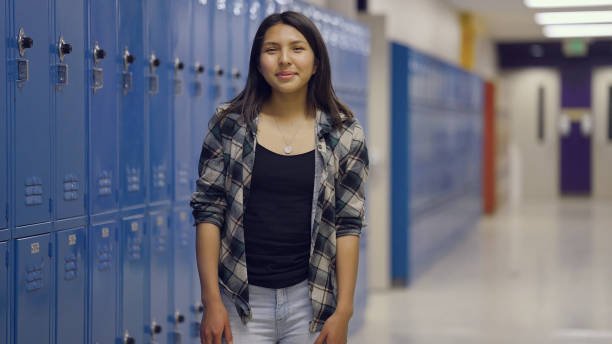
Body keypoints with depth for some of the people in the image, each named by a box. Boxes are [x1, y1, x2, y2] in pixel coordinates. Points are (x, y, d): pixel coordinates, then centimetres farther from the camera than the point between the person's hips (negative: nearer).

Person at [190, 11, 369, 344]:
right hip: (242, 302, 0)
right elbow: (208, 212, -1)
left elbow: (348, 226, 0)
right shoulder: (229, 124, 0)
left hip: (311, 303, 0)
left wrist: (343, 311, -4)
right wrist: (211, 301, -6)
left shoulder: (344, 135, 0)